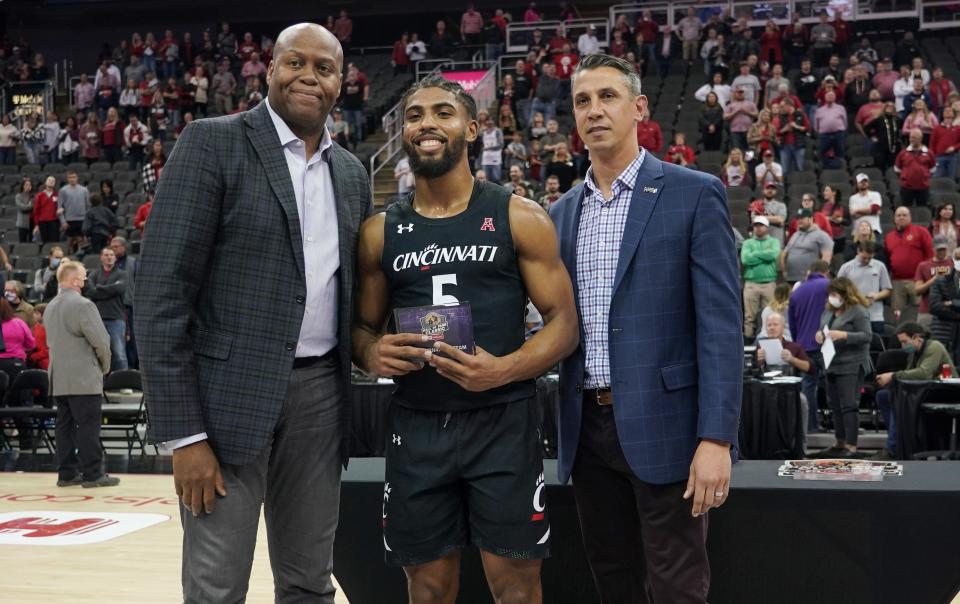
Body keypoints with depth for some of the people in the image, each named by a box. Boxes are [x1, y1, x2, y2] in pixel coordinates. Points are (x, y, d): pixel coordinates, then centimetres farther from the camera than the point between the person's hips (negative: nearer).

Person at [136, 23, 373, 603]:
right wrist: (184, 433, -15)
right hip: (231, 389, -5)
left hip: (321, 392, 5)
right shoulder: (213, 142, -5)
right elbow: (161, 290, -11)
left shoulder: (352, 172, 13)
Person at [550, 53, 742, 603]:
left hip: (663, 425, -5)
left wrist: (716, 438, -18)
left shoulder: (695, 194, -5)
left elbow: (721, 324, -10)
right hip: (588, 429, 5)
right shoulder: (562, 212, 12)